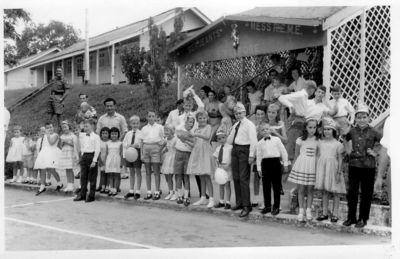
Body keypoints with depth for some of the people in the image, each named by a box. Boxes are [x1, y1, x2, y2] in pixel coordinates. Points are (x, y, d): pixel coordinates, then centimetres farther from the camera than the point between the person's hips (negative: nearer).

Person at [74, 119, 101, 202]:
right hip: (83, 156, 6)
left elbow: (97, 150, -11)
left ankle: (91, 196, 9)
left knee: (92, 178, 2)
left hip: (91, 156, -6)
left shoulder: (96, 137, -7)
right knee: (83, 177, 9)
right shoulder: (82, 136, 10)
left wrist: (94, 160, -15)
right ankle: (82, 194, 16)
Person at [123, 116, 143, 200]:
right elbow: (124, 143, 10)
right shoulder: (128, 133, 10)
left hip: (137, 152, -5)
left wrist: (136, 145, -25)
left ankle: (137, 191, 8)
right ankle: (131, 191, 20)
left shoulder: (141, 133, -3)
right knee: (131, 172, 12)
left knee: (138, 172, 2)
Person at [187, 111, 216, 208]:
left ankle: (211, 199, -8)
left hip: (205, 152, -6)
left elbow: (207, 137, -19)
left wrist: (196, 134, -26)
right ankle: (203, 198, 15)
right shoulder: (196, 129, 15)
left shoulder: (208, 127, -2)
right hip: (197, 152, 6)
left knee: (207, 176, -10)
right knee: (201, 177, 9)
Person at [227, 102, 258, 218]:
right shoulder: (236, 125, 18)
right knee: (236, 177, 9)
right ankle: (239, 203, 20)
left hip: (244, 150, -8)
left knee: (244, 179, -10)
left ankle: (246, 206, -6)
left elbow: (253, 141, -13)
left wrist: (251, 155, -18)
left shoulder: (249, 125, -6)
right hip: (235, 150, 8)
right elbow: (230, 141, 17)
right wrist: (233, 131, 1)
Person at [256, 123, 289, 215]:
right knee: (266, 186, 5)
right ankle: (267, 206, 16)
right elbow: (258, 156, 10)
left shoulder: (276, 139, 5)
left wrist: (285, 164, 4)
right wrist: (259, 169, 6)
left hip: (275, 162, -2)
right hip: (265, 163, 2)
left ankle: (276, 207, 10)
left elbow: (283, 152, 7)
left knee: (276, 186, 2)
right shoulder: (259, 143, 9)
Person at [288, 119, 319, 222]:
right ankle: (301, 210, 10)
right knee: (301, 189, 2)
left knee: (310, 190, 5)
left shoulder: (317, 141, 3)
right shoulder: (300, 140, 1)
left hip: (312, 167, 1)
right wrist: (294, 166, 8)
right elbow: (296, 155, 8)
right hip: (301, 166, -1)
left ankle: (308, 210, 16)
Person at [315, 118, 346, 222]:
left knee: (335, 192, 2)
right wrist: (317, 169, 7)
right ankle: (324, 213, 17)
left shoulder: (337, 144, -3)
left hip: (333, 168, -4)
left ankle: (335, 214, 10)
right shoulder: (320, 143, 8)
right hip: (322, 168, 4)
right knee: (324, 191, 9)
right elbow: (318, 156, 12)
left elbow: (340, 159, -3)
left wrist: (339, 172, -8)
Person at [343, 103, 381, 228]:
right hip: (353, 165, 3)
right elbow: (346, 141, 23)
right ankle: (351, 217, 19)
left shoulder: (373, 133, -6)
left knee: (366, 194, 6)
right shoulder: (352, 131, 3)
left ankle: (363, 219, 18)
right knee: (351, 192, 8)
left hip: (368, 167, -3)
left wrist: (375, 153, -5)